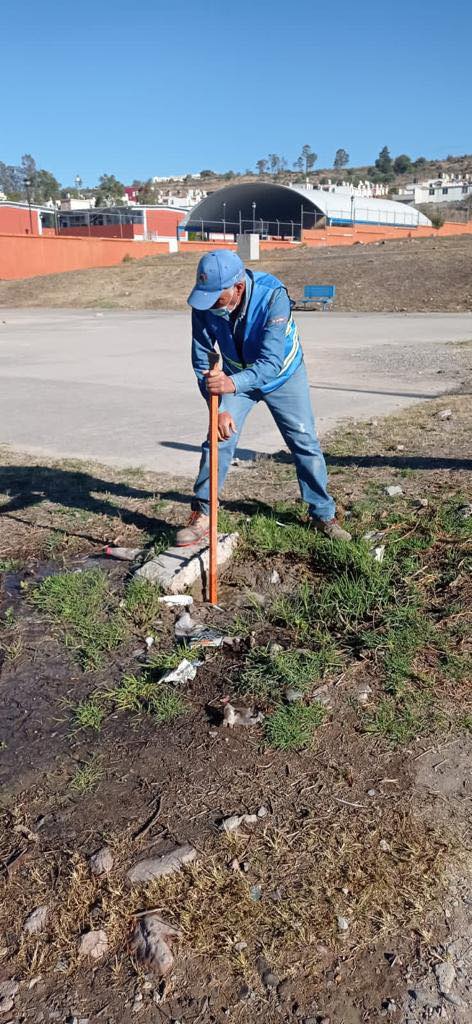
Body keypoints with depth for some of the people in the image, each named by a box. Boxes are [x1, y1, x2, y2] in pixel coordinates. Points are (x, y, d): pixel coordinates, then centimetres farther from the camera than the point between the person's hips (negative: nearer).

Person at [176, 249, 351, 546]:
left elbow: (270, 362, -44)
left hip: (283, 376, -2)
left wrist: (233, 383, -61)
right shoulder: (205, 304, -26)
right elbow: (202, 360, -18)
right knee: (218, 441, -8)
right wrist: (218, 408, -25)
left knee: (306, 444, 2)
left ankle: (324, 515, 18)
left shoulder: (273, 296, -37)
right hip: (236, 378, 2)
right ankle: (202, 516, 3)